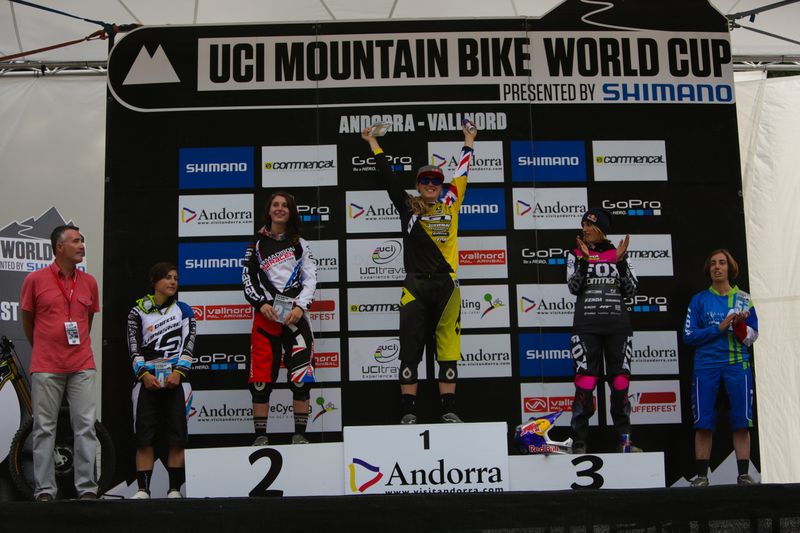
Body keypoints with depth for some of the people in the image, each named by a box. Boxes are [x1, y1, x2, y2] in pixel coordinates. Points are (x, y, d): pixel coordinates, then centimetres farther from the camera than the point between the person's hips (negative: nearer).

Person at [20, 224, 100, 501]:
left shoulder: (89, 282, 8)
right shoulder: (35, 280, -1)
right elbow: (27, 320, 9)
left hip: (82, 367, 3)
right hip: (46, 368, -2)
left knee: (85, 427, 1)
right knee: (44, 428, 3)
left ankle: (87, 488, 6)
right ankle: (44, 490, 10)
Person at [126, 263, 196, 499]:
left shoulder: (183, 310, 9)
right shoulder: (138, 311, 8)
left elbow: (188, 344, 1)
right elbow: (134, 346, 1)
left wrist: (179, 372, -12)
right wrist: (143, 374, -12)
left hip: (175, 379, 0)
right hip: (147, 379, 0)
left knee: (177, 438, -2)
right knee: (144, 437, -2)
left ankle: (174, 489, 5)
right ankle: (143, 489, 4)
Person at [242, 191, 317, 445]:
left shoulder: (300, 244, 12)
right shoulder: (257, 244, 11)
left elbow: (310, 278, 6)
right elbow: (247, 278, 7)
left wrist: (300, 306, -9)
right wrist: (261, 303, -8)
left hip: (295, 313, 0)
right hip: (266, 314, 0)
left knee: (302, 375, -6)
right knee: (261, 375, -4)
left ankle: (299, 433, 2)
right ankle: (260, 434, 4)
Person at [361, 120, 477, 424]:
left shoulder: (450, 204, 13)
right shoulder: (407, 207, 9)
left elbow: (462, 172, 24)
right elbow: (388, 177, 14)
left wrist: (469, 142, 35)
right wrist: (374, 144, 21)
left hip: (446, 285, 1)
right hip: (415, 286, -1)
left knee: (448, 348, 3)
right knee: (410, 349, -1)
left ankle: (449, 410, 8)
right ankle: (408, 412, 4)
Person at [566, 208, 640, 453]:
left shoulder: (618, 254, 10)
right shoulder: (576, 254, 8)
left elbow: (631, 291, 3)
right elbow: (573, 287, -6)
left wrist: (620, 261, -8)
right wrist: (584, 260, -18)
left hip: (617, 326, 2)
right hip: (586, 326, -1)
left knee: (620, 383, 2)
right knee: (585, 383, -7)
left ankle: (624, 440, 11)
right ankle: (578, 443, -2)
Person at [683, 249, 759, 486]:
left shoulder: (743, 299, 10)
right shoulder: (700, 300, 7)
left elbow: (752, 336, 8)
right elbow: (689, 335, 1)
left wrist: (740, 325, -13)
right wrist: (719, 328, -9)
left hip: (738, 364, 1)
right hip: (706, 366, -1)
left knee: (741, 422, -3)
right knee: (703, 422, -1)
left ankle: (744, 475, 3)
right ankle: (701, 476, 5)